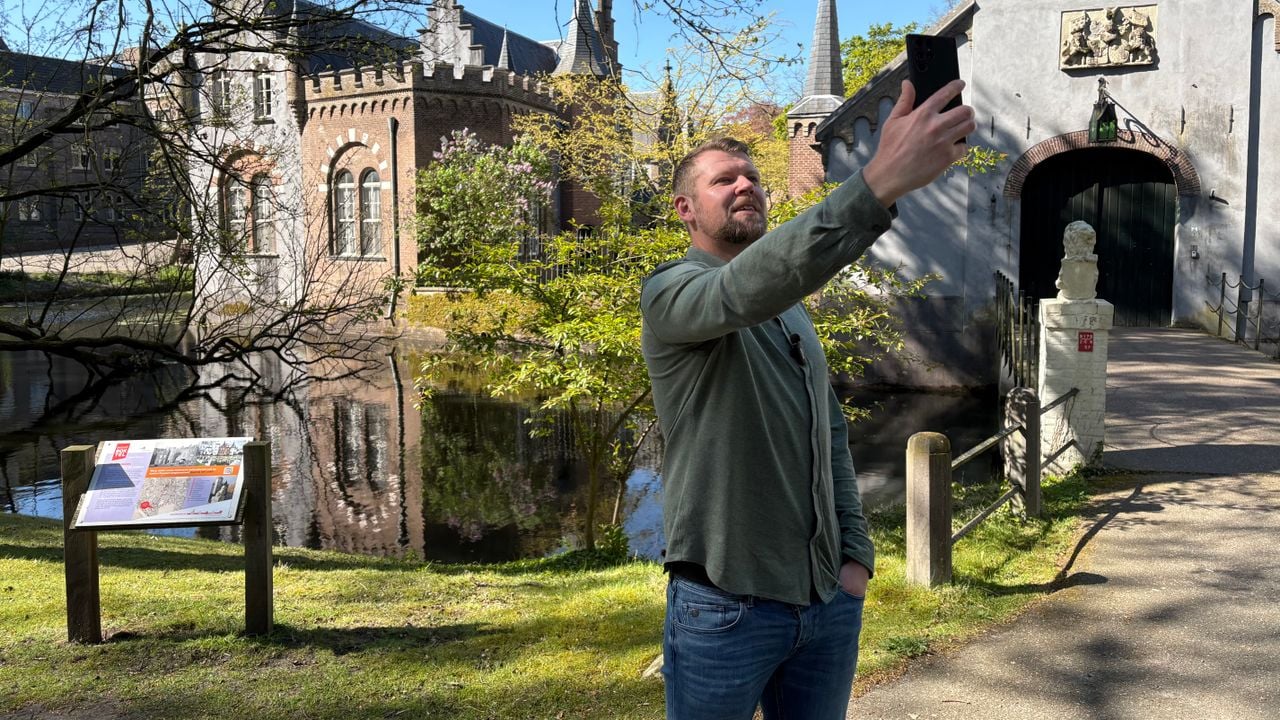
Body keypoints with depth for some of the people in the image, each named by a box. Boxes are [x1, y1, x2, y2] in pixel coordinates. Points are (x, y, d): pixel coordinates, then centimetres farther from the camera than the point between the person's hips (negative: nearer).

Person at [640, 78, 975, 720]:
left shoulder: (793, 310, 16)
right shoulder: (671, 292, -9)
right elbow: (745, 288, -32)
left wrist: (857, 554, 8)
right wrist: (880, 182, -43)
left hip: (829, 597, 7)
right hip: (728, 603, -6)